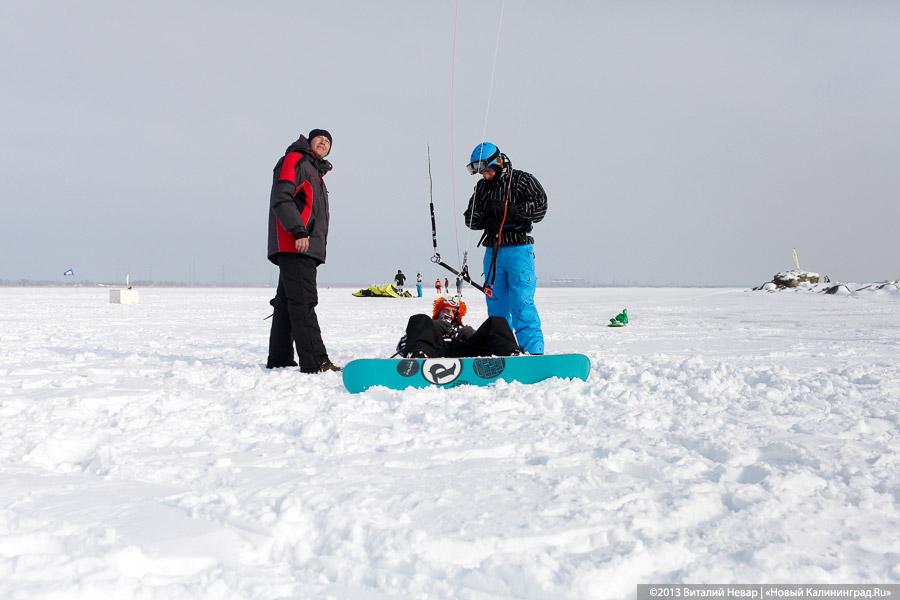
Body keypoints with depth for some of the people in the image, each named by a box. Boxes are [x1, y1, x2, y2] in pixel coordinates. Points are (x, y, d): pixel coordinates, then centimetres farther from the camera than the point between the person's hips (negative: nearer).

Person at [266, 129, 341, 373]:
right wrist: (298, 231, -22)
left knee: (286, 304, 10)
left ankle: (279, 360, 14)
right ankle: (315, 362, -22)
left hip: (307, 249, 10)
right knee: (303, 302, -15)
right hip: (294, 246, -10)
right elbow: (281, 197, -13)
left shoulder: (315, 172, 30)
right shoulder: (295, 160, 1)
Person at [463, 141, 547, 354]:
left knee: (521, 304, -13)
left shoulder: (522, 180, -1)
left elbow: (540, 208, -8)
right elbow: (470, 218, 14)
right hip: (492, 251, 6)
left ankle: (533, 352, -12)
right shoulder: (481, 187, 15)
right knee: (496, 304, 10)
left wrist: (510, 210, -19)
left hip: (518, 250, -6)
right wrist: (486, 220, -8)